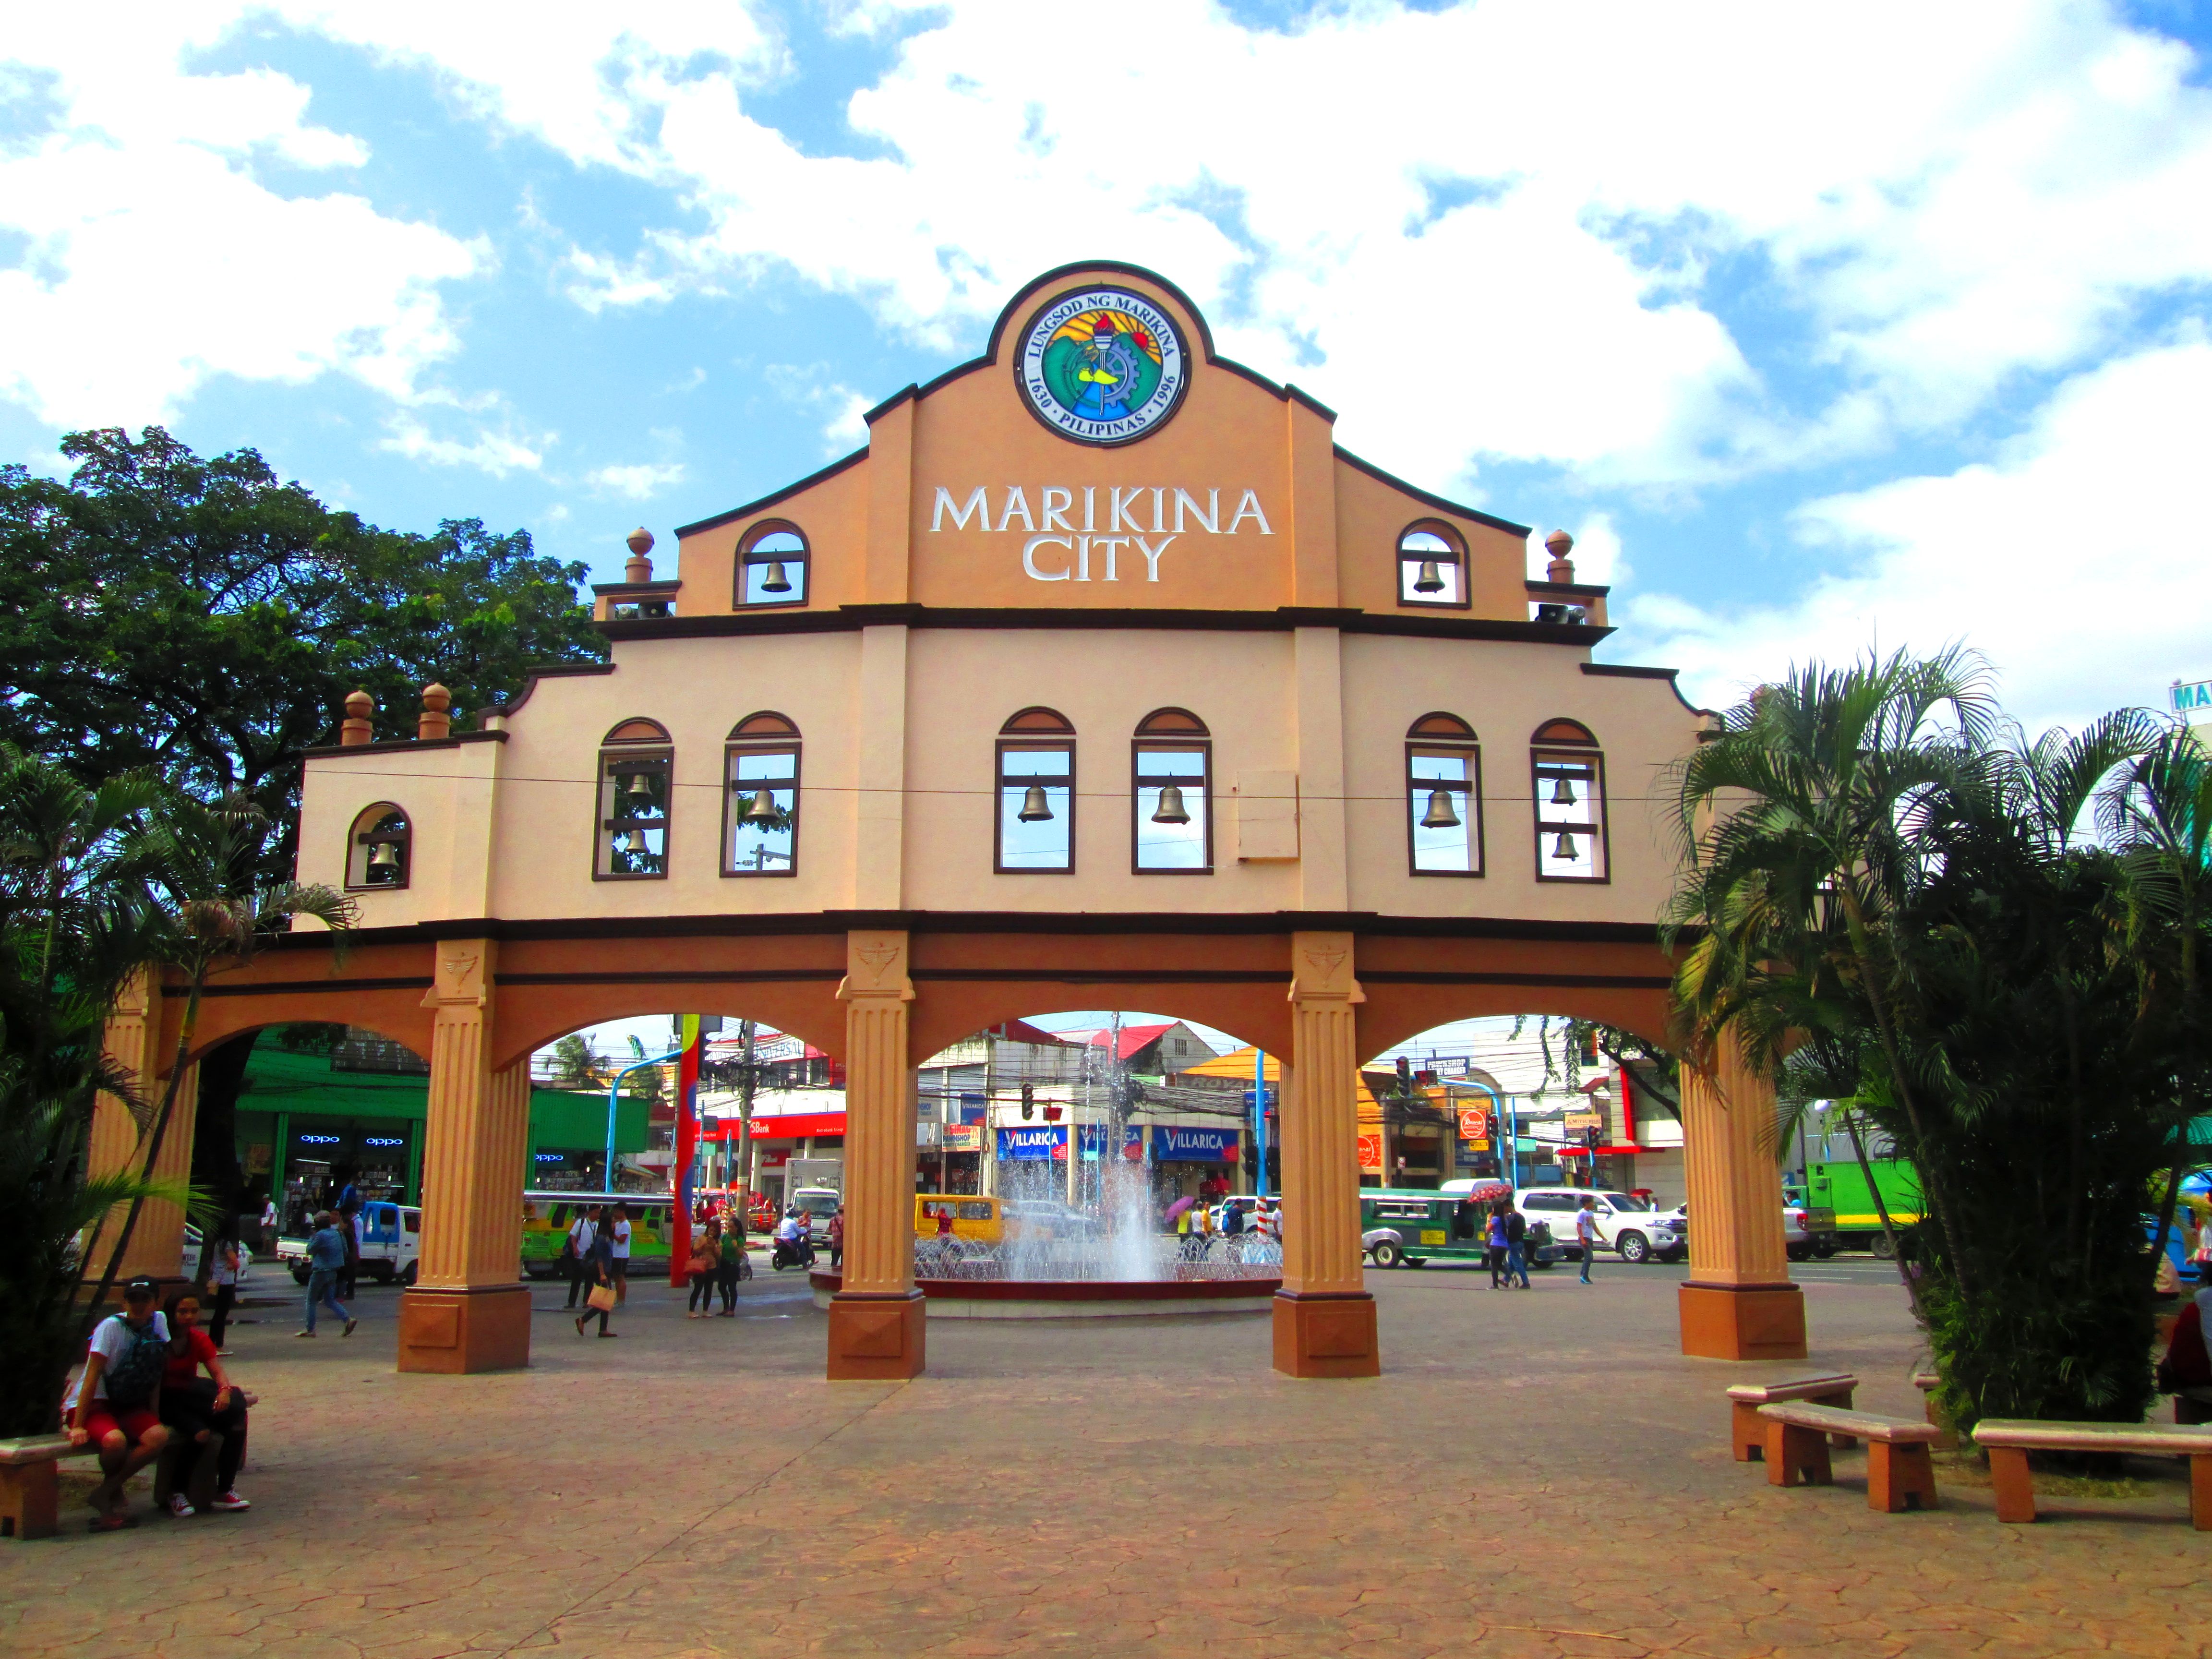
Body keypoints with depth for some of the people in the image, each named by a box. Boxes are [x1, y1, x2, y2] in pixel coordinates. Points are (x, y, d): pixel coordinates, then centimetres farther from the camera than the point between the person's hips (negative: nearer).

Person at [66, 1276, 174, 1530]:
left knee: (159, 1437, -26)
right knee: (115, 1441, -35)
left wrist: (153, 1418, 2)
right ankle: (114, 1492, -1)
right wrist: (78, 1426, -21)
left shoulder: (159, 1322, -1)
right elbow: (92, 1376, -17)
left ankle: (104, 1494, -7)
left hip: (128, 1407, 5)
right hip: (93, 1404, -5)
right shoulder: (111, 1327, -15)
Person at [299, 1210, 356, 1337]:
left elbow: (310, 1250, -5)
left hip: (320, 1272, -7)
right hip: (333, 1272, 7)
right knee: (330, 1300, 13)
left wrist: (312, 1237, 5)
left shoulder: (321, 1235, -16)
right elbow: (345, 1252, 13)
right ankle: (348, 1319, -4)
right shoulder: (337, 1234, 6)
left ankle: (310, 1329, 8)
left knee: (311, 1301, 7)